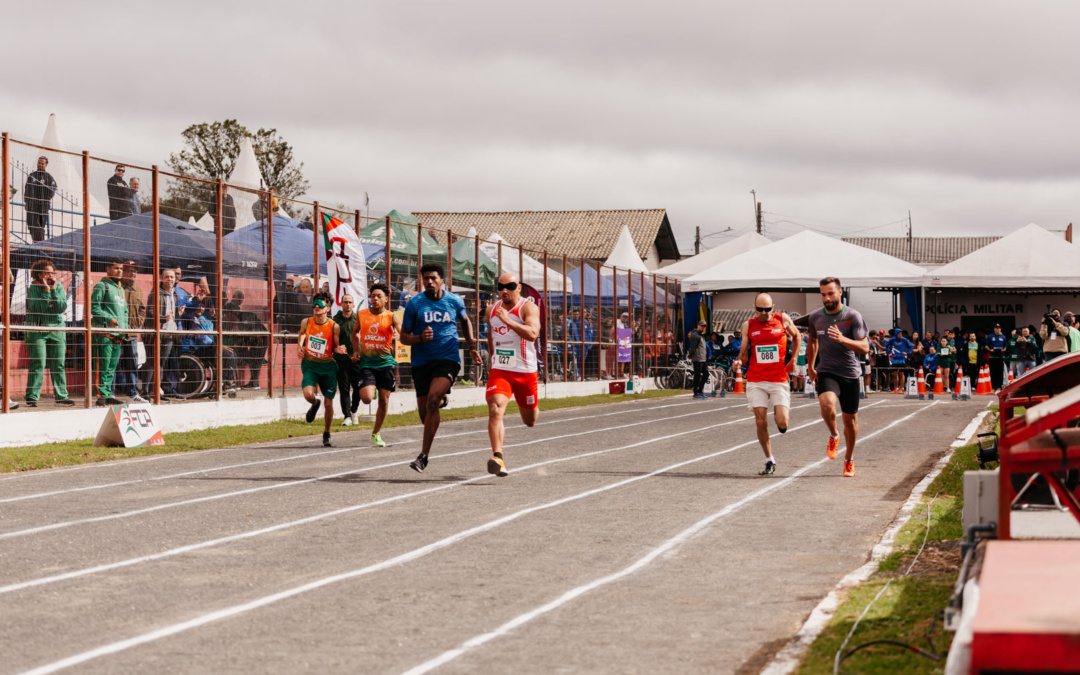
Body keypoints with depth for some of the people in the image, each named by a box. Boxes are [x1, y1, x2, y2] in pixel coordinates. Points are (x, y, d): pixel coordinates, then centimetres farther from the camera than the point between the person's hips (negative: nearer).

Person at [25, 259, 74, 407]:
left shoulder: (59, 287, 8)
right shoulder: (33, 288, -2)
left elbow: (62, 307, -5)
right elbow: (37, 308, -15)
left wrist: (54, 291, -10)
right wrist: (46, 291, -14)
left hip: (57, 329, 4)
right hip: (38, 329, -4)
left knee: (59, 365, 4)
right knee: (38, 364, -9)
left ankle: (61, 396, 9)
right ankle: (32, 397, -7)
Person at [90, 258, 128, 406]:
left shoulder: (121, 289, 23)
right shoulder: (102, 286, -3)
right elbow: (94, 308, -9)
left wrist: (125, 327, 14)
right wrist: (109, 319, -18)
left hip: (118, 334, 8)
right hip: (104, 333, -8)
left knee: (112, 368, 10)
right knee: (103, 367, -10)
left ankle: (109, 395, 14)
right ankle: (102, 396, -11)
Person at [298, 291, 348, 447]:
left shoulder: (334, 327, -10)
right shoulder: (306, 322, -4)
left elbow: (335, 347, 2)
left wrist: (339, 349, -19)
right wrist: (299, 346, 5)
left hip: (328, 366, -1)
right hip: (310, 364, 1)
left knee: (328, 403, 4)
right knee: (308, 394, -24)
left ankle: (326, 435, 24)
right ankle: (315, 405, 16)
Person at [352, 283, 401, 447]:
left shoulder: (392, 317, -1)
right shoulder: (361, 315, 5)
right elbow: (355, 332, 22)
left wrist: (398, 335, -34)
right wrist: (356, 350, 9)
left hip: (386, 362, 0)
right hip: (366, 362, 0)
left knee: (384, 400, 4)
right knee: (367, 398, -17)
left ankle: (376, 434, 22)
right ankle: (366, 390, 22)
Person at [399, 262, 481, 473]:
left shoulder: (454, 301, 4)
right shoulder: (415, 303, -1)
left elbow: (466, 321, 26)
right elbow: (404, 337, 2)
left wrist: (472, 347, 19)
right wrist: (420, 338, -18)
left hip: (447, 359, -2)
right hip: (421, 362, 2)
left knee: (432, 401, -24)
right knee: (424, 412, 5)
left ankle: (424, 455, -22)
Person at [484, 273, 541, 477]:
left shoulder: (528, 308, -10)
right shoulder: (491, 310, 7)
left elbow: (532, 334, -28)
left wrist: (508, 320, -34)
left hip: (525, 371, -2)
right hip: (499, 371, 2)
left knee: (530, 421, 14)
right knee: (495, 410, -24)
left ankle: (534, 409, 52)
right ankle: (498, 457, -30)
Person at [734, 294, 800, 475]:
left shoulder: (783, 319, 1)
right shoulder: (748, 325, 3)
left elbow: (796, 336, 20)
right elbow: (744, 353, 9)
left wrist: (793, 360, 14)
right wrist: (739, 362, -13)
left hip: (779, 380, -1)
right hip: (756, 381, 1)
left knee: (782, 424, -11)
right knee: (760, 423, -5)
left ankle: (779, 413, 27)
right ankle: (769, 461, 12)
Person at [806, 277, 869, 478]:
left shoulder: (853, 317, -8)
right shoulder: (815, 317, 3)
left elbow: (865, 347, -14)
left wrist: (842, 339, -29)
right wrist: (810, 367, 23)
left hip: (850, 374, -1)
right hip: (826, 372, 1)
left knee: (850, 419, 7)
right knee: (826, 402, -31)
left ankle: (849, 460, 29)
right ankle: (833, 436, -2)